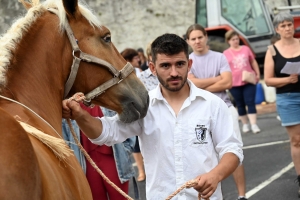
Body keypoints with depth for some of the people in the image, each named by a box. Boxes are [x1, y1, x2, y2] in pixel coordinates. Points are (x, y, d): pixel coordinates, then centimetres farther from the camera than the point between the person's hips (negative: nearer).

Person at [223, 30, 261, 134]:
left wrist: (258, 74, 9)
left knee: (250, 102, -5)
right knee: (240, 104, 9)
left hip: (249, 81, 0)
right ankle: (245, 124, 20)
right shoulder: (226, 53, 0)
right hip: (234, 83, 0)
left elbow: (253, 62, 13)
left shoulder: (245, 49, 6)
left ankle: (254, 124, -7)